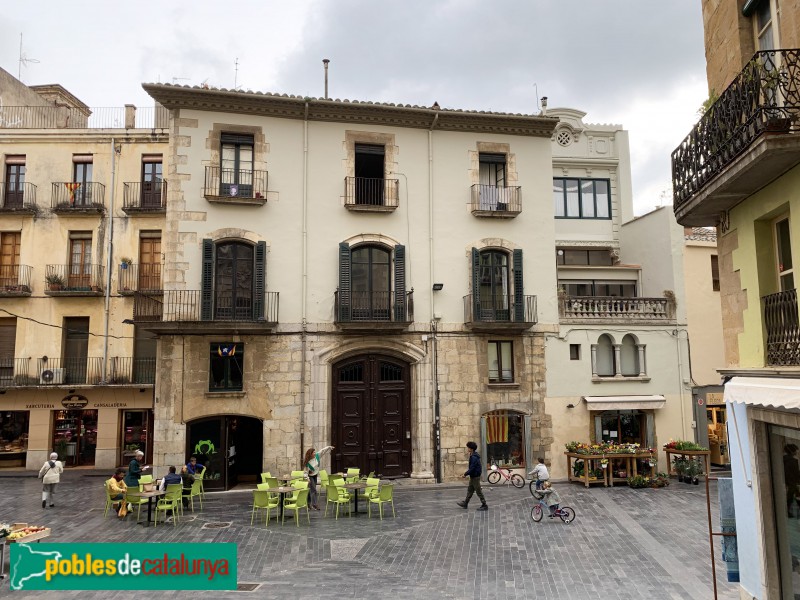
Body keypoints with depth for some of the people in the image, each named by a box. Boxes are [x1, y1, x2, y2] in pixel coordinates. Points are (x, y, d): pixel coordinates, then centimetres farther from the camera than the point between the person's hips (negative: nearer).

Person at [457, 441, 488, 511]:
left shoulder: (474, 457, -24)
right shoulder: (473, 456, 8)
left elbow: (472, 468, -25)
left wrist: (465, 474, -15)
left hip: (475, 477, -11)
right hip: (473, 476, 11)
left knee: (478, 491, -2)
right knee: (470, 490, 17)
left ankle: (484, 505, 6)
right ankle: (465, 503, 26)